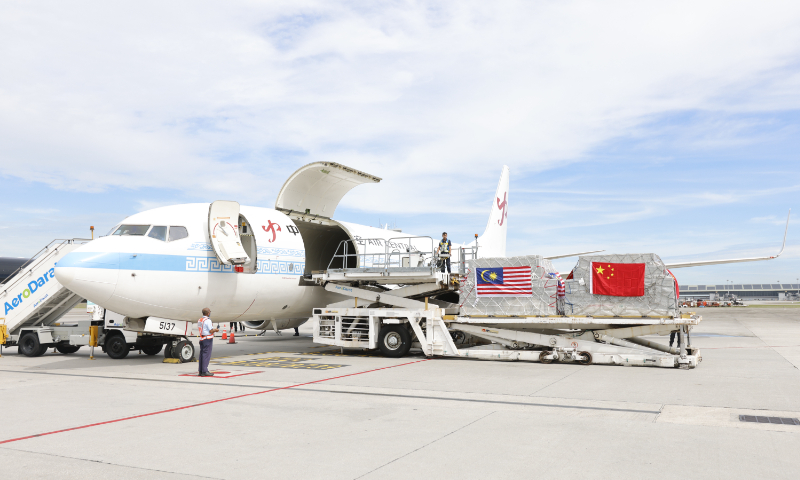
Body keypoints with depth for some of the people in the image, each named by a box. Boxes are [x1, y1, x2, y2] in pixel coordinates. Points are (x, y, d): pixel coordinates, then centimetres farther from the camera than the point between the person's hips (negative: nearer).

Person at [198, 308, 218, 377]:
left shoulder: (199, 321, 14)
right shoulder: (207, 320, -14)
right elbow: (211, 331, -16)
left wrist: (213, 330, 20)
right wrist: (216, 330, 3)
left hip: (202, 339, 9)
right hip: (208, 339, -8)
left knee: (202, 355, 10)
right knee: (206, 355, -6)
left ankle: (200, 371, 13)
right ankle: (204, 371, -6)